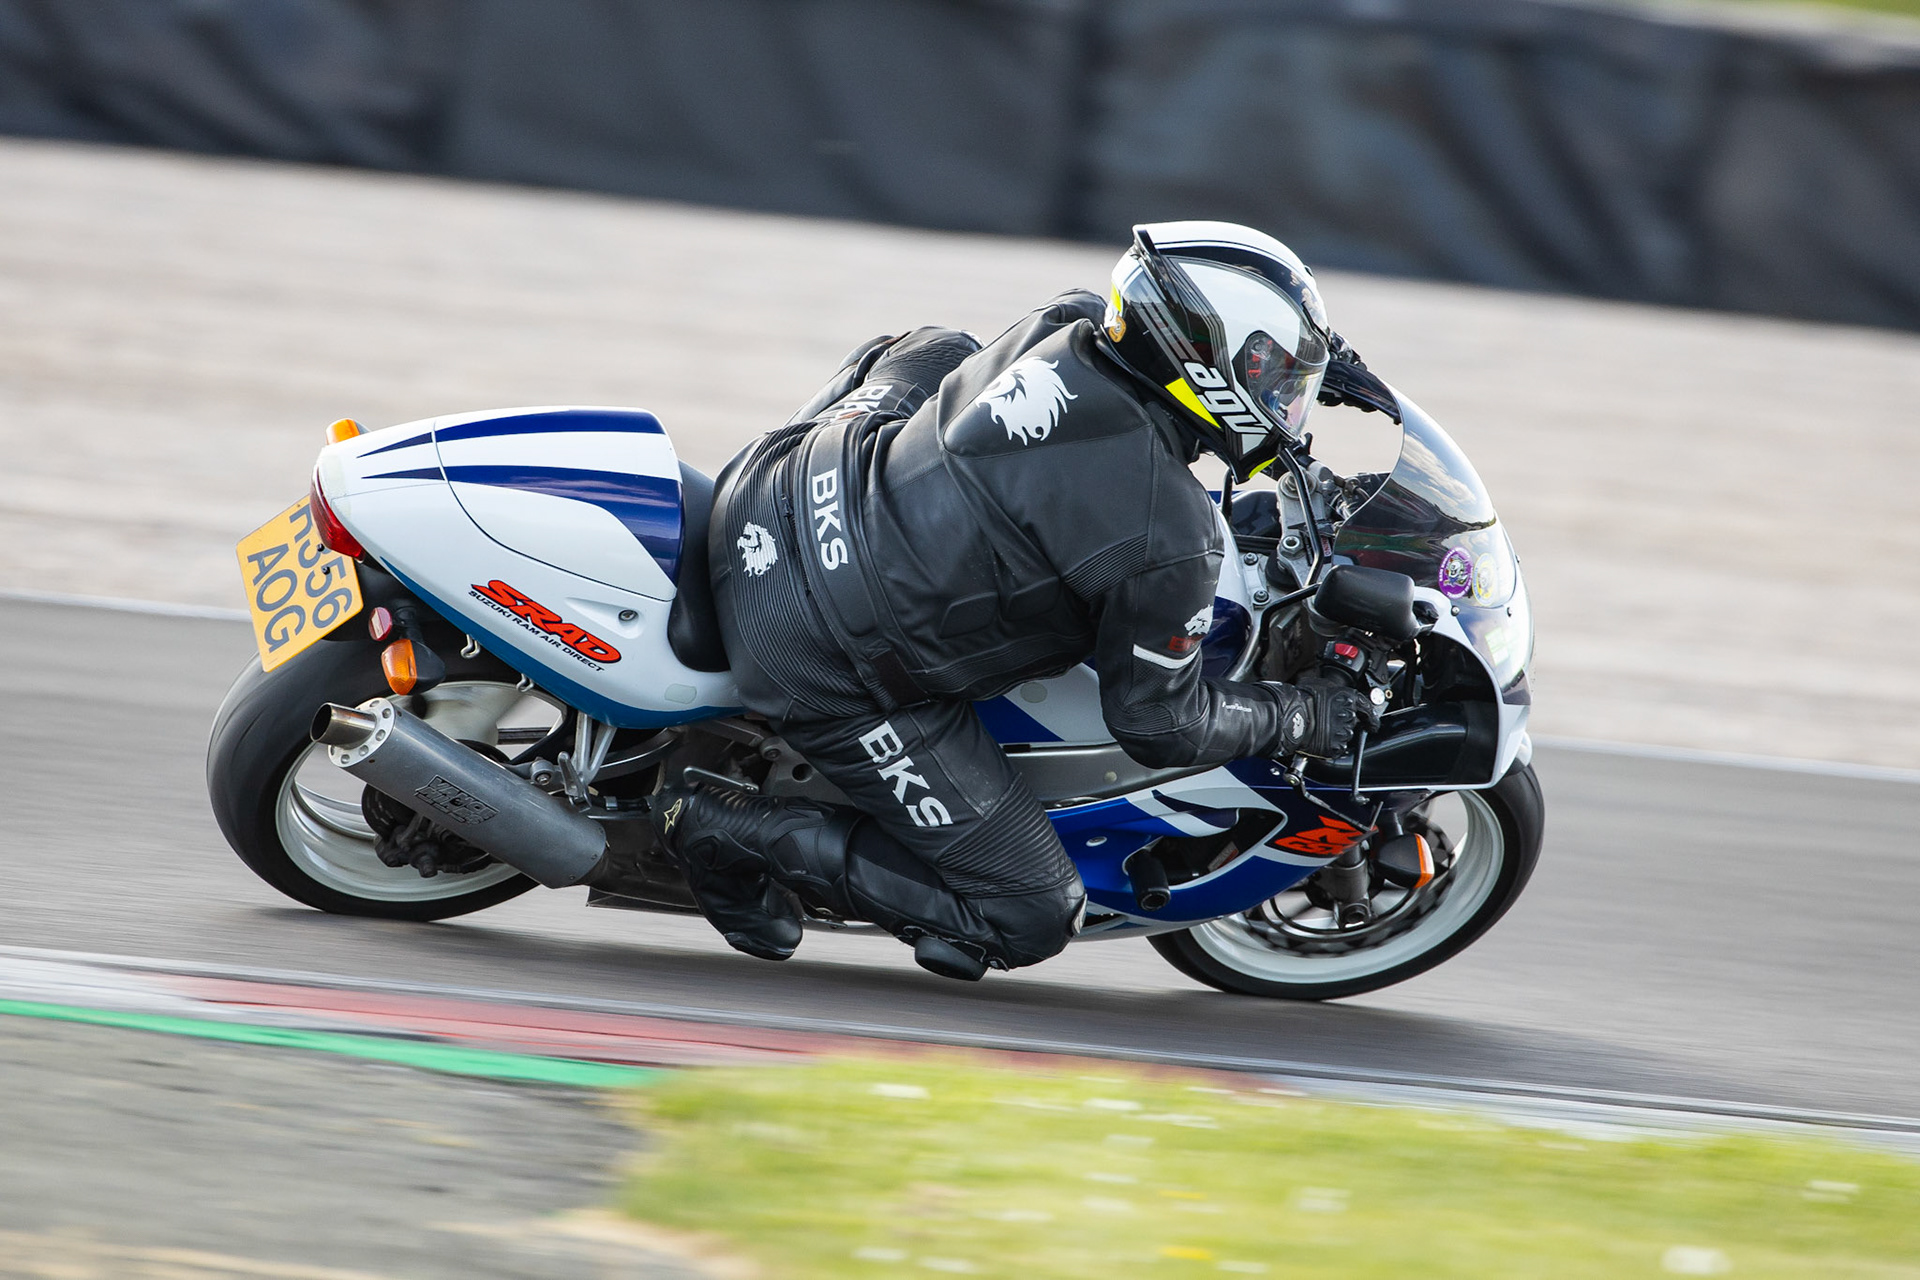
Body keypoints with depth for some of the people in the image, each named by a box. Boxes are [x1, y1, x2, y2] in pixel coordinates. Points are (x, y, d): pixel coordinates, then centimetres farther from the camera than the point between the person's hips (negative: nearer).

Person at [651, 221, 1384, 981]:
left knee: (935, 352, 31)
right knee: (1028, 919, 4)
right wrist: (1299, 720, 7)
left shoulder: (1070, 323, -5)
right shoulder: (1169, 545, -23)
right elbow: (1156, 723, -8)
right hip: (834, 675, -8)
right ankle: (739, 834, 1)